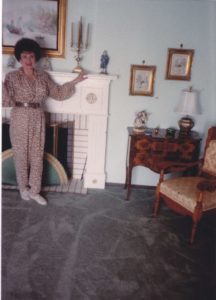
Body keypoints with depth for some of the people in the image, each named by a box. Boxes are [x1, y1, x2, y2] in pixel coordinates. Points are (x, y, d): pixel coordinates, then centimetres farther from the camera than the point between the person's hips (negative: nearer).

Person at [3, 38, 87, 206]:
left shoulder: (43, 76, 6)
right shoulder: (12, 76, -4)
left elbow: (58, 93, 12)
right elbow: (7, 101, -11)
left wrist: (75, 82, 8)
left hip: (38, 119, 3)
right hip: (20, 119, -3)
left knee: (37, 156, 7)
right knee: (21, 155, 7)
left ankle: (34, 190, 20)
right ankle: (23, 188, 27)